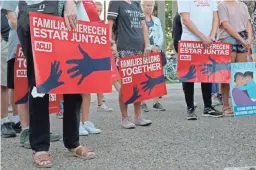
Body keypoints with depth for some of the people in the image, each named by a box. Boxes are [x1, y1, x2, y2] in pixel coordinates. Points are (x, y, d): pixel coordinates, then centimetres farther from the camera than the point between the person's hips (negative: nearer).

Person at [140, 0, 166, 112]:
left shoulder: (156, 20, 18)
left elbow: (161, 36, 13)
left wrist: (157, 46, -6)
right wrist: (150, 47, -17)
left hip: (156, 51, 5)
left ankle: (156, 102, 8)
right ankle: (142, 103, 0)